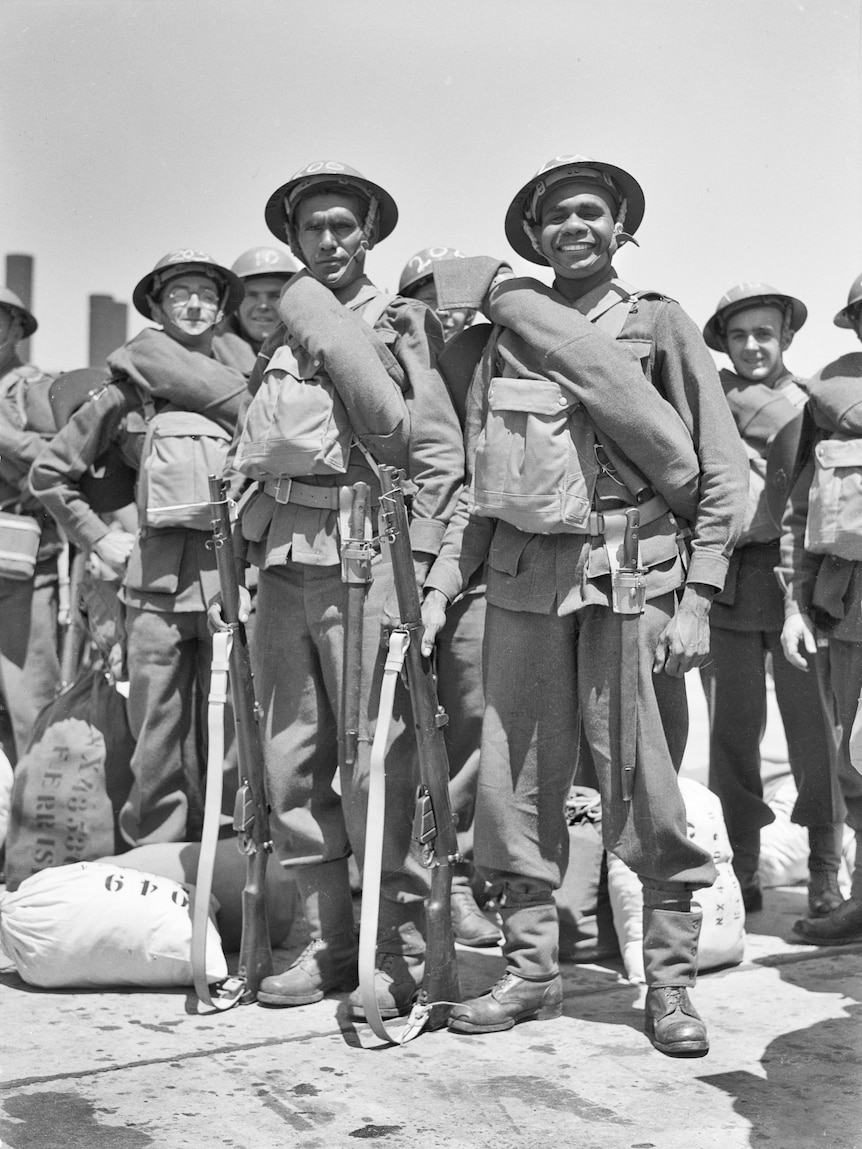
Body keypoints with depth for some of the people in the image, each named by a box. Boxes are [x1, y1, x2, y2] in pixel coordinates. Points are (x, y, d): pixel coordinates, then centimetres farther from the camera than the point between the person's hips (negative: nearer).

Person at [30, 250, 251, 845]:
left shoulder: (247, 376, 11)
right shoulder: (128, 389, 10)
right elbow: (49, 471, 17)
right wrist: (99, 538, 11)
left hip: (234, 575, 0)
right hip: (157, 578, 0)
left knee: (225, 737, 1)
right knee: (157, 736, 2)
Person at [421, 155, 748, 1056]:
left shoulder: (660, 326, 6)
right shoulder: (507, 338, 15)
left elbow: (720, 470, 2)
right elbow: (478, 487, 16)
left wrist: (698, 597, -6)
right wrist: (440, 585, 6)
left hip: (632, 580, -3)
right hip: (523, 579, 4)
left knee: (648, 791, -1)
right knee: (516, 786, 5)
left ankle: (670, 982, 13)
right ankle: (530, 971, 18)